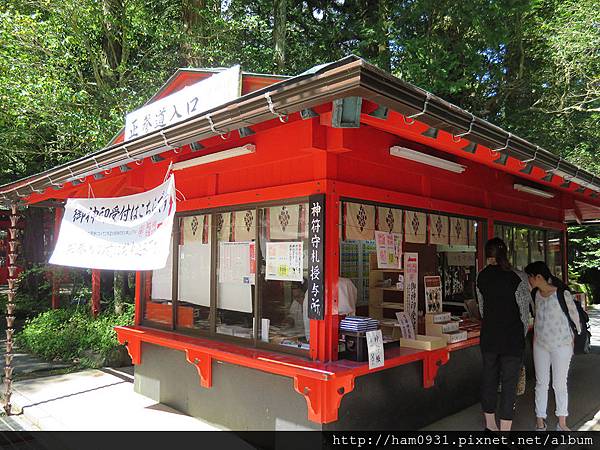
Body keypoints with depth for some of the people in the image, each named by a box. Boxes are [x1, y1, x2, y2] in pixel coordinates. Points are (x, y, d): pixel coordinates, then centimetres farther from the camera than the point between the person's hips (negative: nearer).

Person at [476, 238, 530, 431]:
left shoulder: (481, 277, -1)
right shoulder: (517, 280, -15)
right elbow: (524, 313, -7)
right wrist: (522, 336, 7)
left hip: (488, 337, 5)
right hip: (512, 339, -4)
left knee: (488, 379, 15)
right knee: (509, 383, 5)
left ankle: (490, 425, 30)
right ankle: (505, 428, 11)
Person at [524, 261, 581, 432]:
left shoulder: (563, 294, -15)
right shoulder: (536, 294, 2)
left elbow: (574, 317, -4)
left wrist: (575, 339, 4)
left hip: (561, 345, -4)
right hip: (540, 345, 5)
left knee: (560, 385, 6)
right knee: (541, 383, 8)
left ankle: (562, 423, 21)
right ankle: (540, 421, 18)